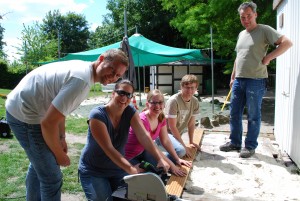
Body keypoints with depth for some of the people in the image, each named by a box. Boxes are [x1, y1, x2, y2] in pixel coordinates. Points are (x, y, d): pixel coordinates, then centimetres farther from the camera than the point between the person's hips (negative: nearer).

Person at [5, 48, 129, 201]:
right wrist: (59, 155, -12)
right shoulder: (81, 80, -27)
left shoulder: (82, 68, 4)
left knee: (38, 164, 28)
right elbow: (48, 123, -28)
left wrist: (61, 138, 13)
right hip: (25, 115, -11)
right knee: (52, 176, -4)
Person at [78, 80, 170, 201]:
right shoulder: (97, 115, -23)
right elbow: (108, 148, -30)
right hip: (93, 171, -4)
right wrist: (130, 169, -40)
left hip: (118, 168, 4)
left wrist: (160, 159, -32)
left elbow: (144, 136, -19)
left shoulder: (130, 111, -8)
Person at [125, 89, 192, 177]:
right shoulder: (142, 120, -30)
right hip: (129, 158, -8)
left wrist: (177, 159, -7)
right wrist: (172, 166, -28)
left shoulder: (161, 118, -6)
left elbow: (166, 141, 1)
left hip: (142, 152, 8)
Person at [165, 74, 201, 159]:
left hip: (176, 133, 8)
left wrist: (191, 142, 7)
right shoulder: (173, 101, -23)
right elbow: (172, 127, -21)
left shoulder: (195, 102, -3)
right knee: (181, 151, -30)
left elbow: (191, 124, 7)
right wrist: (184, 146, -19)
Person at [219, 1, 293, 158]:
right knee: (234, 113, 11)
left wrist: (268, 58, -16)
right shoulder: (241, 34, 17)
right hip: (239, 80, 7)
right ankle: (235, 142, 24)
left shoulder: (264, 30, -4)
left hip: (256, 80, -7)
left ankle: (250, 146, 14)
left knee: (253, 116, 2)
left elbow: (286, 43, -12)